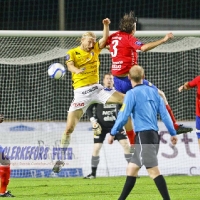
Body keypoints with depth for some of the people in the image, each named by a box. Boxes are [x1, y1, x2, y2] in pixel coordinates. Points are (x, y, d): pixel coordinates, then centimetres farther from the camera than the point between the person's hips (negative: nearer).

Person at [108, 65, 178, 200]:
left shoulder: (132, 94, -6)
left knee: (153, 171, -12)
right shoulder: (153, 91, 12)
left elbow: (123, 116, -9)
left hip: (144, 135, -7)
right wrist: (173, 133, 15)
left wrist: (113, 133, 0)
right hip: (154, 135, 8)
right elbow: (165, 114, 11)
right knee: (131, 169, 14)